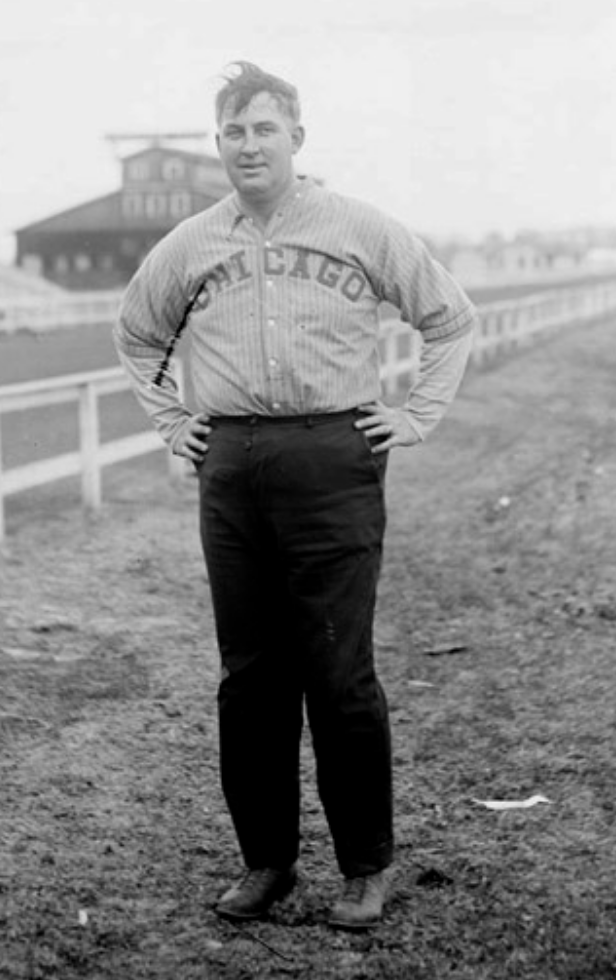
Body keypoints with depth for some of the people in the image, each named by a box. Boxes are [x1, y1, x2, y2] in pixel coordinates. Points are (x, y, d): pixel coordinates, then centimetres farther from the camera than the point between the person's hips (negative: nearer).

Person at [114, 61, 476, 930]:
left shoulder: (362, 230, 3)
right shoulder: (188, 246, 10)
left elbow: (451, 317, 12)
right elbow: (137, 336, 27)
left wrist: (418, 416, 5)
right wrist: (170, 421, 16)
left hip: (334, 460, -3)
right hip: (230, 469, 3)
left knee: (340, 674, -3)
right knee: (249, 675, 7)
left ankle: (367, 866, 11)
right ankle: (266, 859, 20)